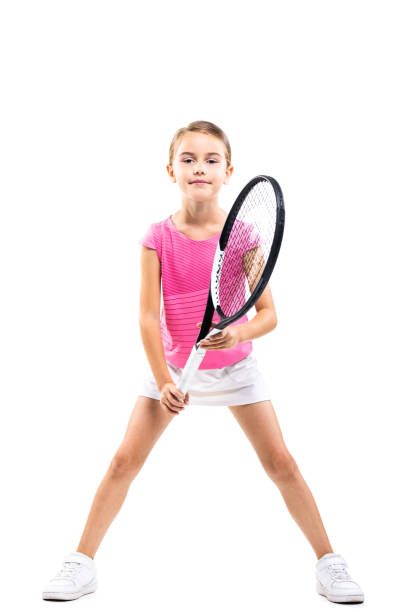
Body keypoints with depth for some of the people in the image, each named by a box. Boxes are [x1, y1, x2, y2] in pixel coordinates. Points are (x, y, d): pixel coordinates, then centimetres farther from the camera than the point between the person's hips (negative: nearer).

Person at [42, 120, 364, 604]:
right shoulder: (159, 238, -11)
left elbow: (268, 313, -10)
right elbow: (148, 315, -11)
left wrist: (240, 333, -31)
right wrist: (163, 380, -18)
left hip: (235, 365, 0)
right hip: (172, 366, 0)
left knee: (281, 463, -2)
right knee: (124, 461, -3)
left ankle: (327, 561, 14)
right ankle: (82, 563, 12)